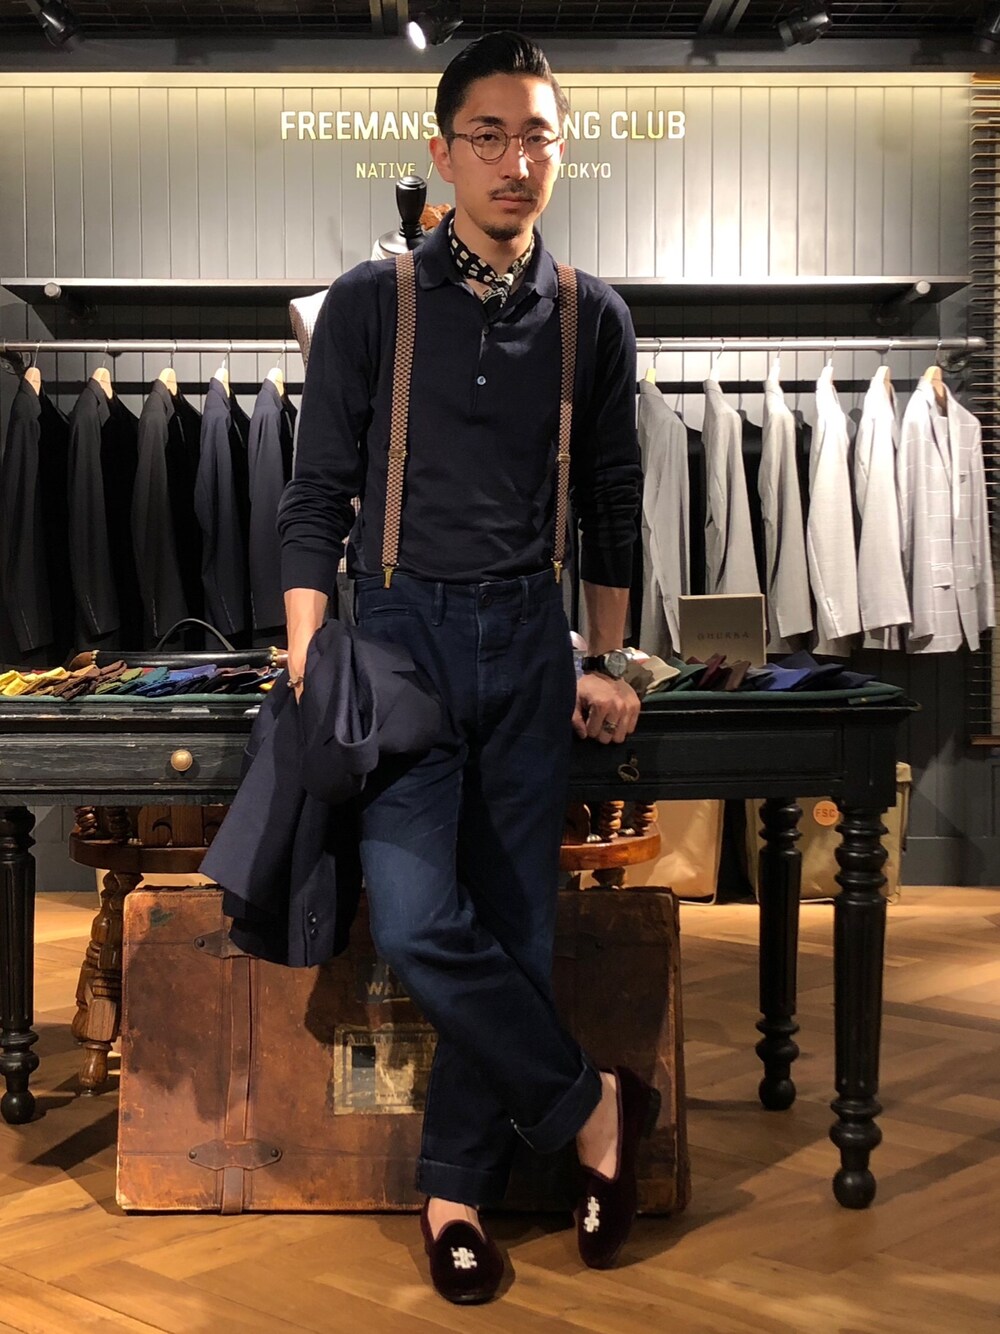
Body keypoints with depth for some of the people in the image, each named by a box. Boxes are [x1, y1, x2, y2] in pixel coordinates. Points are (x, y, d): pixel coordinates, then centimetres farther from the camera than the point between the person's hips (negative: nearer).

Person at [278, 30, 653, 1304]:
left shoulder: (593, 318, 8)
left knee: (515, 925, 3)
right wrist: (307, 666, -8)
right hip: (403, 627, -2)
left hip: (530, 639, 3)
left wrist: (603, 664, 12)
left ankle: (456, 1188, 20)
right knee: (417, 923, -15)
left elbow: (611, 505, 14)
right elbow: (317, 494, -1)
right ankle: (590, 1104, 8)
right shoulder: (371, 303, 0)